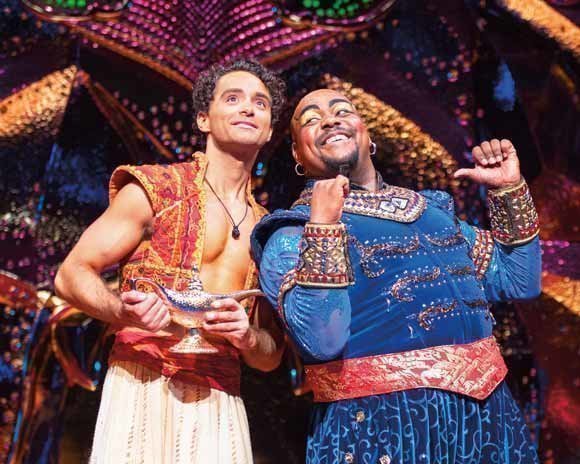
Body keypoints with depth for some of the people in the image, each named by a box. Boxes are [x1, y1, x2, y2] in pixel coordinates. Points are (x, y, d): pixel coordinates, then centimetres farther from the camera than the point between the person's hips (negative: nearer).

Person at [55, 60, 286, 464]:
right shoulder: (154, 189, 1)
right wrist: (127, 313, -20)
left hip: (221, 406, 4)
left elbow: (271, 357, 15)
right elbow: (72, 275, -1)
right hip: (142, 390, -4)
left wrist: (246, 336, -8)